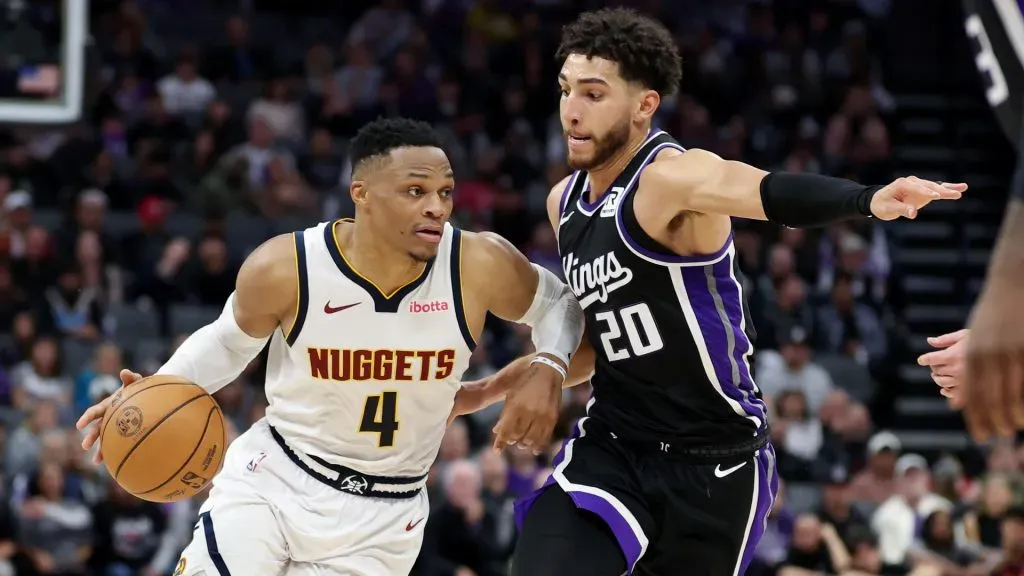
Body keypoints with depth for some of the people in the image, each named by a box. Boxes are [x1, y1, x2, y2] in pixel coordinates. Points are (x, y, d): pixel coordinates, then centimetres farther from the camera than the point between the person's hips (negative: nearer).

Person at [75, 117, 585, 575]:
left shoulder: (480, 267, -18)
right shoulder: (284, 268, -17)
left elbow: (555, 303, 4)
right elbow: (231, 340, 4)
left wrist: (547, 368, -16)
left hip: (380, 521, 1)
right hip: (271, 482, 0)